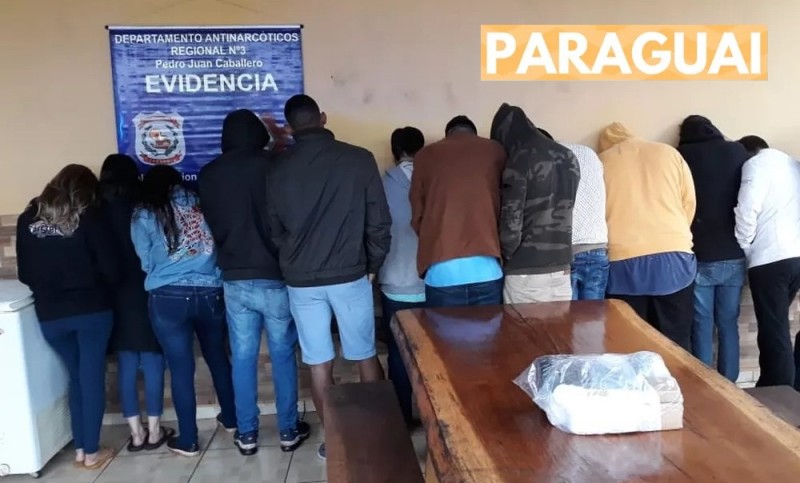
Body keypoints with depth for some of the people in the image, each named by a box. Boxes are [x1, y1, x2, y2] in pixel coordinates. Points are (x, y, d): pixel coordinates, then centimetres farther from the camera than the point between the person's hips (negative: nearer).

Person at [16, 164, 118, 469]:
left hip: (50, 314, 3)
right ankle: (92, 452, 14)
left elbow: (23, 273, 9)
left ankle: (79, 449, 23)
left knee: (76, 377, 18)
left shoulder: (28, 218, 5)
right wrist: (105, 292, 12)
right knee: (92, 378, 7)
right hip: (91, 310, -3)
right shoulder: (88, 216, -5)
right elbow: (109, 266, -7)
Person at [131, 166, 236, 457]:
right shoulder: (202, 204, 8)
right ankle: (230, 419, 35)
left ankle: (188, 440, 16)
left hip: (169, 299, -2)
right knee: (218, 357, 20)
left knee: (181, 369, 6)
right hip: (211, 294, 3)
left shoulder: (144, 216, 3)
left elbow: (146, 262, 8)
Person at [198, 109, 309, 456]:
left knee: (243, 357, 10)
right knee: (283, 355, 8)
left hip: (234, 279, 3)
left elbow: (211, 223, 12)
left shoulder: (209, 175, 1)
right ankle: (289, 430, 17)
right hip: (275, 276, -2)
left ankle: (246, 434, 19)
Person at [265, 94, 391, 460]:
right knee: (366, 357, 13)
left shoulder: (276, 169, -1)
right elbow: (379, 222, -6)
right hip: (350, 275, -1)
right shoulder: (358, 159, -7)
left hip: (301, 280, 1)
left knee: (319, 364, 11)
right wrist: (372, 265, 8)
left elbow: (273, 228, 7)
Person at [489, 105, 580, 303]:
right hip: (562, 268, 6)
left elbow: (511, 224, -14)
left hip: (526, 273, -6)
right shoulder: (568, 157, 9)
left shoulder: (520, 160, -12)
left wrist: (504, 257, 1)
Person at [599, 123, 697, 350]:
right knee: (676, 342, 8)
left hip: (624, 263, -1)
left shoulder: (601, 162, 9)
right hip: (673, 258, 2)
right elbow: (690, 202, 12)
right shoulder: (669, 152, 13)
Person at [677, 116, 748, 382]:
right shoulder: (738, 151, 6)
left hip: (699, 256, -2)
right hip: (733, 256, 2)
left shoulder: (682, 155, 0)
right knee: (729, 324, 10)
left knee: (702, 326, 3)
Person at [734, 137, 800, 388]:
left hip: (771, 258, -7)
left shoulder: (757, 163, 2)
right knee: (778, 326, 16)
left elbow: (747, 209, -12)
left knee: (774, 333, -6)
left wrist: (744, 248, 1)